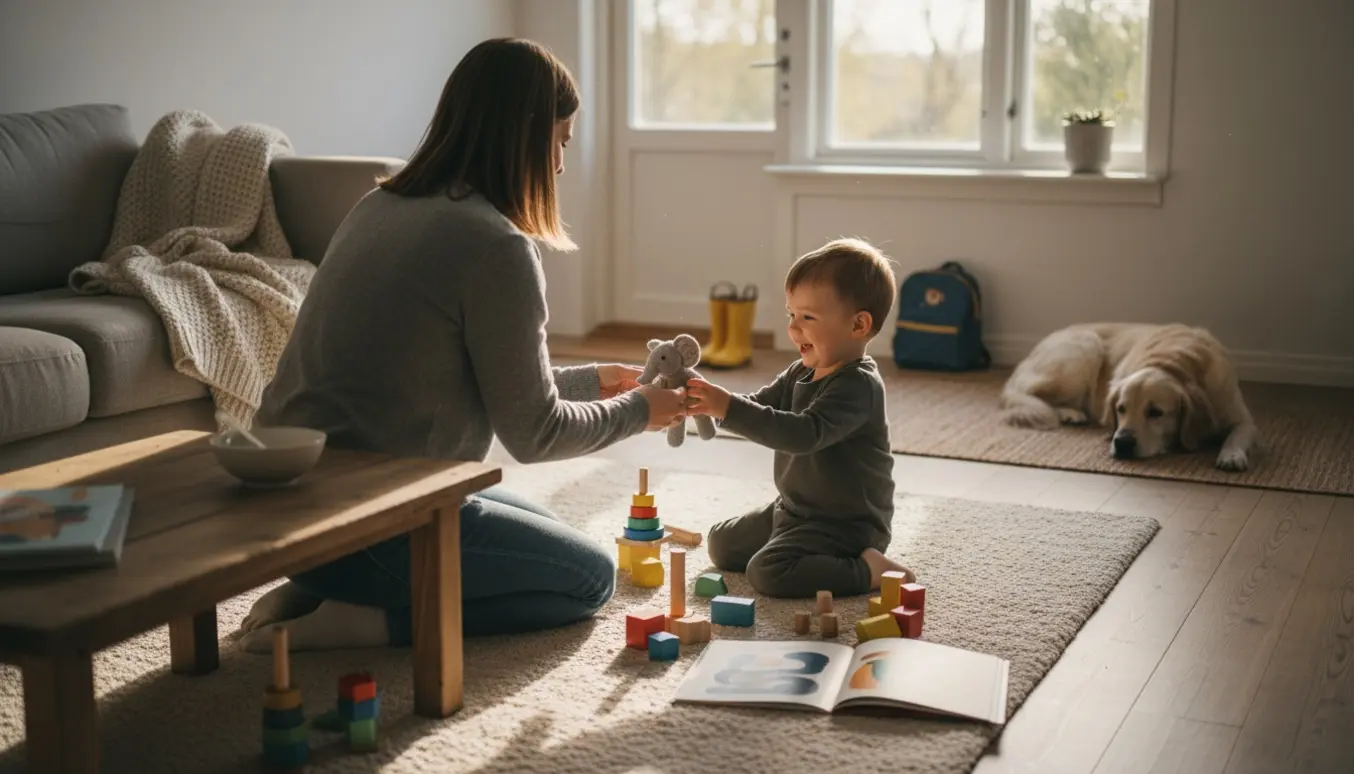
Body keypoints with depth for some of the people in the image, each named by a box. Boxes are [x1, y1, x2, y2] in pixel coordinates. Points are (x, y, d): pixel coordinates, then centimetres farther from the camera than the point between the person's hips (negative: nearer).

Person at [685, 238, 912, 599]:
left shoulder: (857, 386, -25)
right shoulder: (801, 373, 5)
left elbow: (805, 433, -37)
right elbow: (755, 408, 5)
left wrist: (729, 408, -41)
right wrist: (714, 403, -17)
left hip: (846, 524, -10)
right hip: (794, 510, 10)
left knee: (767, 572, -27)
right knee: (721, 545, 16)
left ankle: (870, 570, -12)